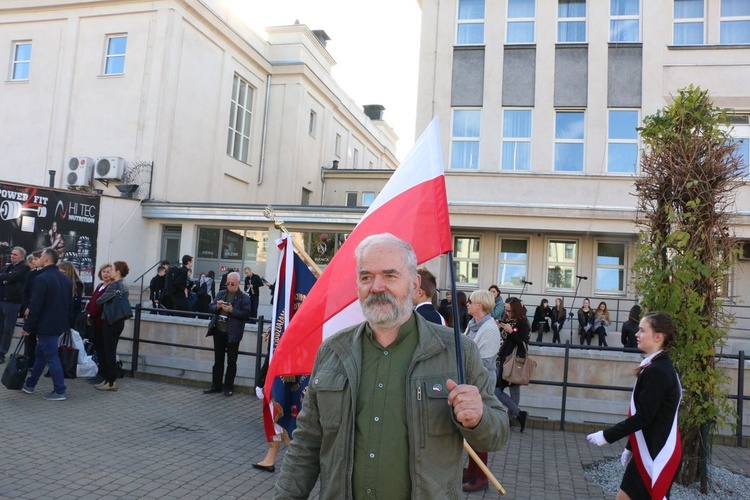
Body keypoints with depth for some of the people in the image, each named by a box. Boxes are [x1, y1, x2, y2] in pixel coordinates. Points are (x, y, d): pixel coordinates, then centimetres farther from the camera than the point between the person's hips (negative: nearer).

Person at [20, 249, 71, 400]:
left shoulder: (42, 279, -18)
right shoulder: (65, 279, 9)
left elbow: (35, 306, -19)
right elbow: (69, 303, 14)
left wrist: (28, 327, -11)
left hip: (46, 325, -9)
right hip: (59, 323, 9)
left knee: (51, 357, -3)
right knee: (40, 354, 21)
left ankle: (59, 391, 0)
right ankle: (30, 384, 33)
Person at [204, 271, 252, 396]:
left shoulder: (244, 297, -3)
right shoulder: (221, 293, 13)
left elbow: (246, 314, -12)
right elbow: (210, 307, 12)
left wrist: (232, 310, -21)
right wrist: (217, 306, -9)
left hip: (232, 334, -5)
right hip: (218, 331, 5)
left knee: (231, 362, 4)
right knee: (218, 360, 13)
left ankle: (228, 387, 13)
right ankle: (216, 385, 22)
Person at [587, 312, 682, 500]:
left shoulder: (656, 372, -22)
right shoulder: (657, 367, 9)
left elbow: (643, 417, -22)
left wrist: (606, 435, -17)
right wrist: (630, 447, 18)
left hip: (658, 454, -9)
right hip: (646, 452, 9)